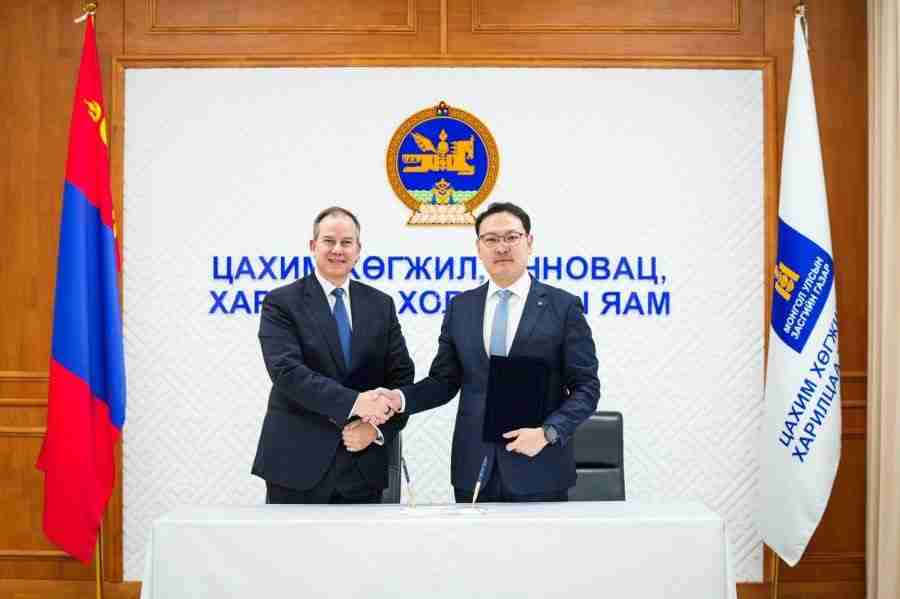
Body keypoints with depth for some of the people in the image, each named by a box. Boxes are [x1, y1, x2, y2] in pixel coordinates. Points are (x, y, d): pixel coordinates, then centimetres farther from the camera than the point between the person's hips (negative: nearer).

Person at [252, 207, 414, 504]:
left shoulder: (381, 305, 10)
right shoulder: (281, 302, -2)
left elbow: (402, 376, 6)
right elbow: (287, 371, -16)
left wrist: (378, 428, -11)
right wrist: (353, 402, -25)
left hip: (363, 467, 3)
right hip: (298, 463, -3)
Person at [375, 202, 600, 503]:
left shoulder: (563, 306, -2)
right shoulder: (460, 307, 8)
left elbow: (586, 386, -3)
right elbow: (444, 380, 9)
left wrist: (548, 432, -16)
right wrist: (401, 398, -9)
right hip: (474, 468, 3)